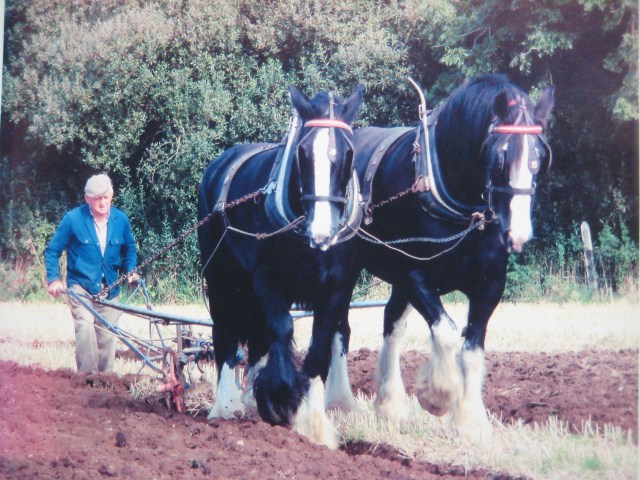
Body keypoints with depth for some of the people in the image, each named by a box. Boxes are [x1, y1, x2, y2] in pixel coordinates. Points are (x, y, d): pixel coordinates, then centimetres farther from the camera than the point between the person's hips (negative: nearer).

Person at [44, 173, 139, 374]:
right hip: (81, 287, -4)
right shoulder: (73, 219, -9)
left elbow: (130, 249, 17)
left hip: (110, 289, 4)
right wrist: (53, 279, -11)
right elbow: (53, 251, -1)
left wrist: (130, 272, 0)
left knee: (107, 336, 5)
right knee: (85, 329, -22)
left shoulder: (121, 220, 0)